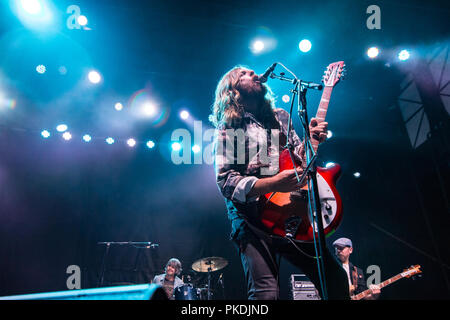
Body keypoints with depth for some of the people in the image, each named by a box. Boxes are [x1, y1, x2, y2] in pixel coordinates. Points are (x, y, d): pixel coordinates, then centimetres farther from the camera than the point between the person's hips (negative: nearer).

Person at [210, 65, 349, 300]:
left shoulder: (281, 117, 18)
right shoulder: (228, 129, 1)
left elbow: (298, 157, 25)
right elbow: (226, 182, -9)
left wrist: (310, 139, 4)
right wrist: (272, 184, -23)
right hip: (253, 221, -5)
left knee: (337, 281, -1)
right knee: (266, 293, -21)